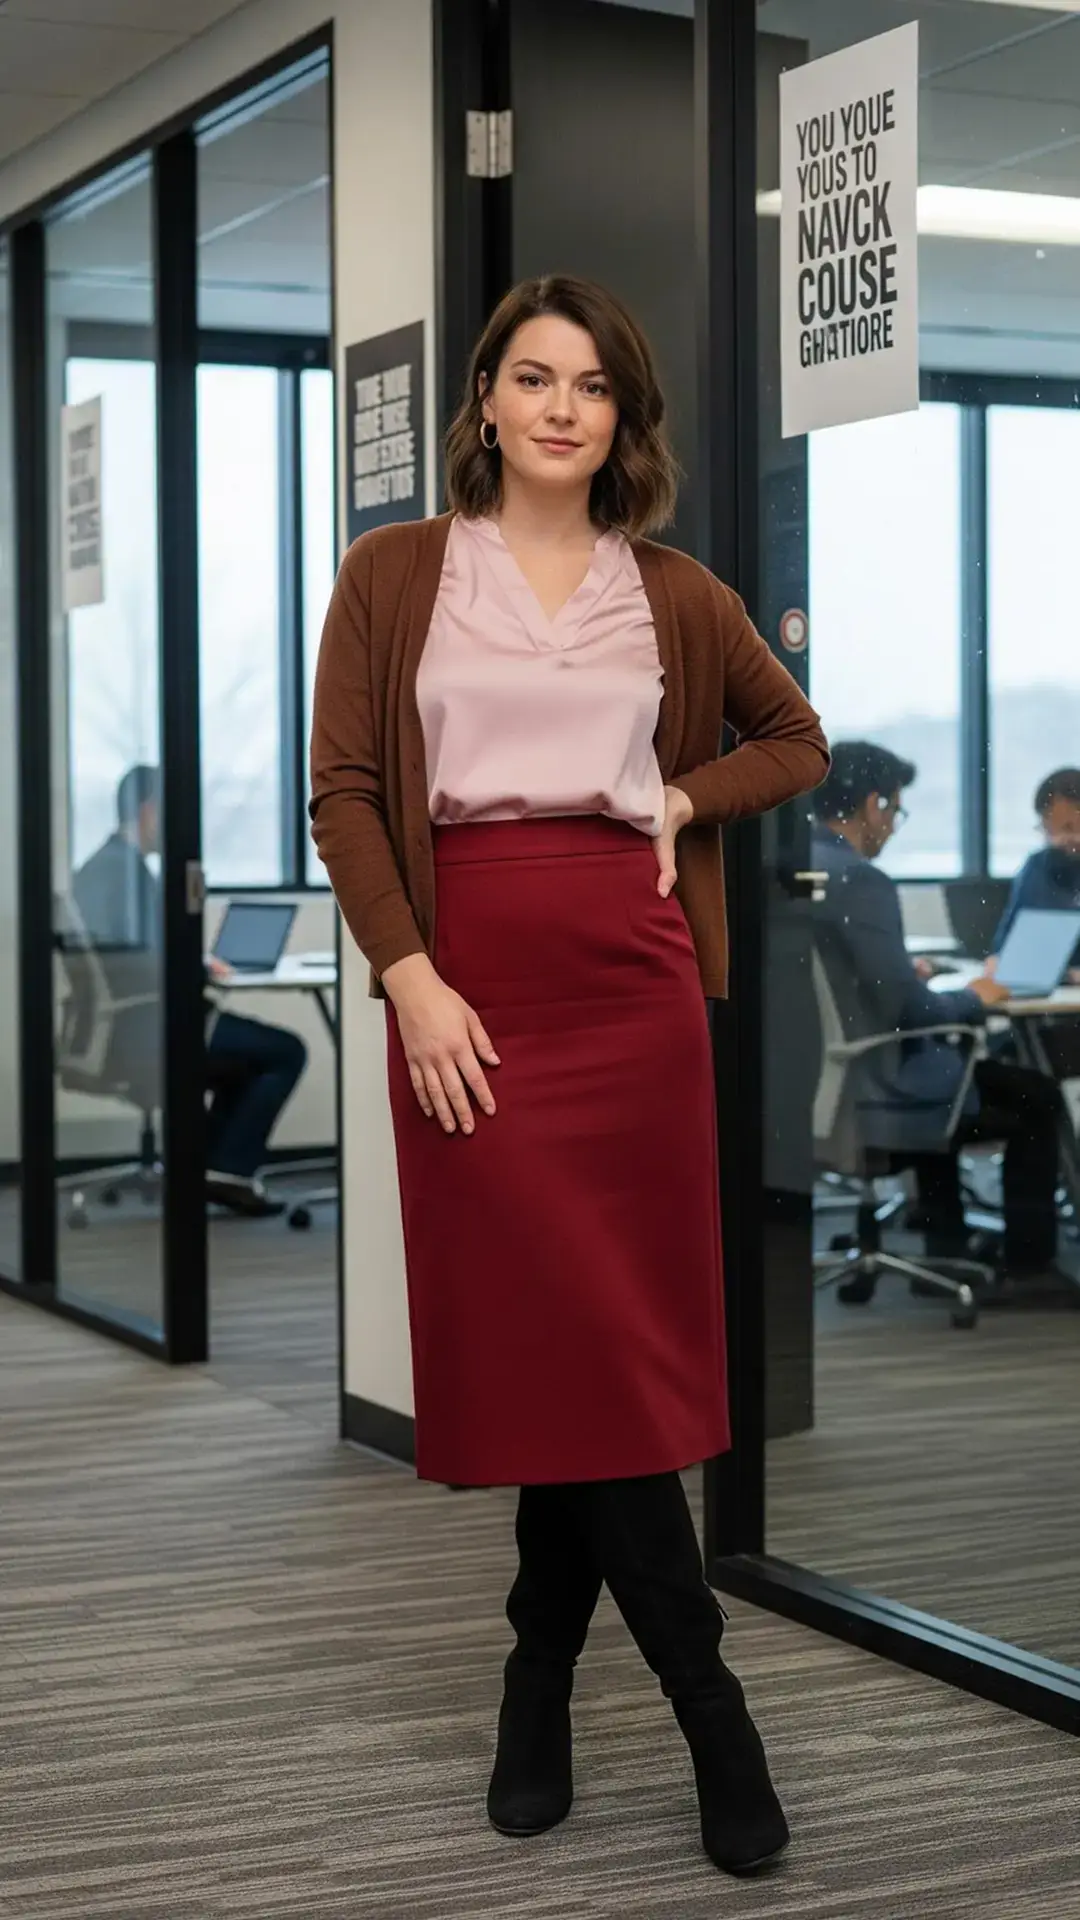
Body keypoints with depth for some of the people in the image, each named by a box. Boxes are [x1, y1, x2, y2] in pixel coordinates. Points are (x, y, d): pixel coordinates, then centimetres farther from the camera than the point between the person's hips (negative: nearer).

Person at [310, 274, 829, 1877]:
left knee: (611, 1324, 0)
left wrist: (683, 799, 4)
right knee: (549, 1324, -4)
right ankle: (707, 1699, 6)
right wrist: (410, 978, -11)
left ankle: (543, 1677, 15)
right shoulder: (395, 572, 6)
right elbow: (345, 790, 1)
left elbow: (797, 740, 23)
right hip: (471, 977, -2)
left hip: (630, 976, 2)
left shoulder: (671, 591, 11)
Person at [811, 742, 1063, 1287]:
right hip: (872, 1077, -9)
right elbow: (907, 1010, -24)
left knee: (947, 1059, 36)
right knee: (1037, 1098, 11)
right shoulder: (861, 881, -23)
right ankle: (1031, 1262, 22)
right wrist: (974, 1000, -5)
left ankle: (948, 1251, 36)